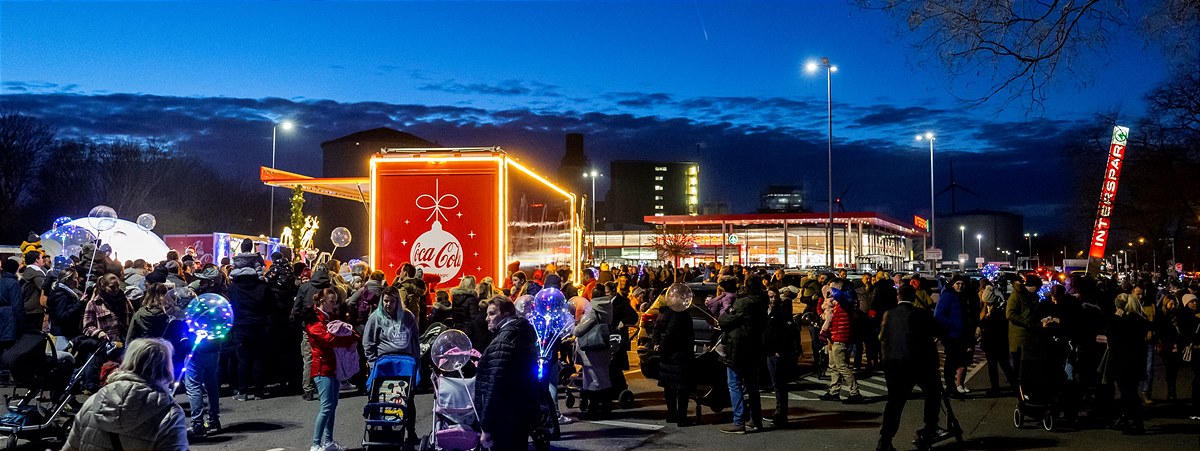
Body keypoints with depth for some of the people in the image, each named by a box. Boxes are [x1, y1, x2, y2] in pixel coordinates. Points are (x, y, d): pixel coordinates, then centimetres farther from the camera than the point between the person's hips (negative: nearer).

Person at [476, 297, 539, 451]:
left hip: (506, 421, -10)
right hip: (522, 414, 10)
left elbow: (495, 384, -23)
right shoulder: (523, 335, 14)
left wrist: (486, 427, -21)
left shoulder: (504, 341, -17)